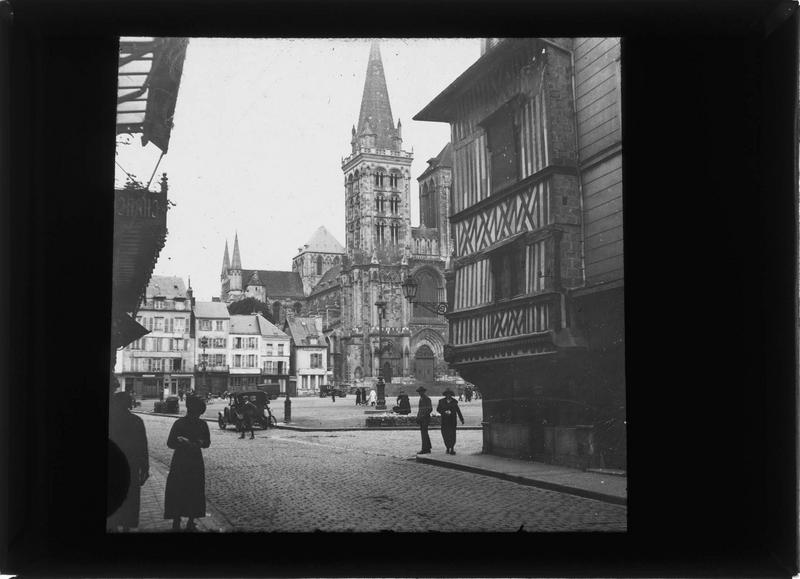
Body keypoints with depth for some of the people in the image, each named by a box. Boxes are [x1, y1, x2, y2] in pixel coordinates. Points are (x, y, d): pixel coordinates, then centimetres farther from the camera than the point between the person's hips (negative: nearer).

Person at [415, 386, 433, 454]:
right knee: (424, 434, 11)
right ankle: (428, 449, 17)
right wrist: (417, 417, 11)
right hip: (421, 419, 9)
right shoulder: (421, 398, 16)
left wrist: (423, 416, -18)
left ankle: (424, 449, -10)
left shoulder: (427, 399, -11)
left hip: (425, 418, -9)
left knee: (424, 434, -11)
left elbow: (430, 409, -15)